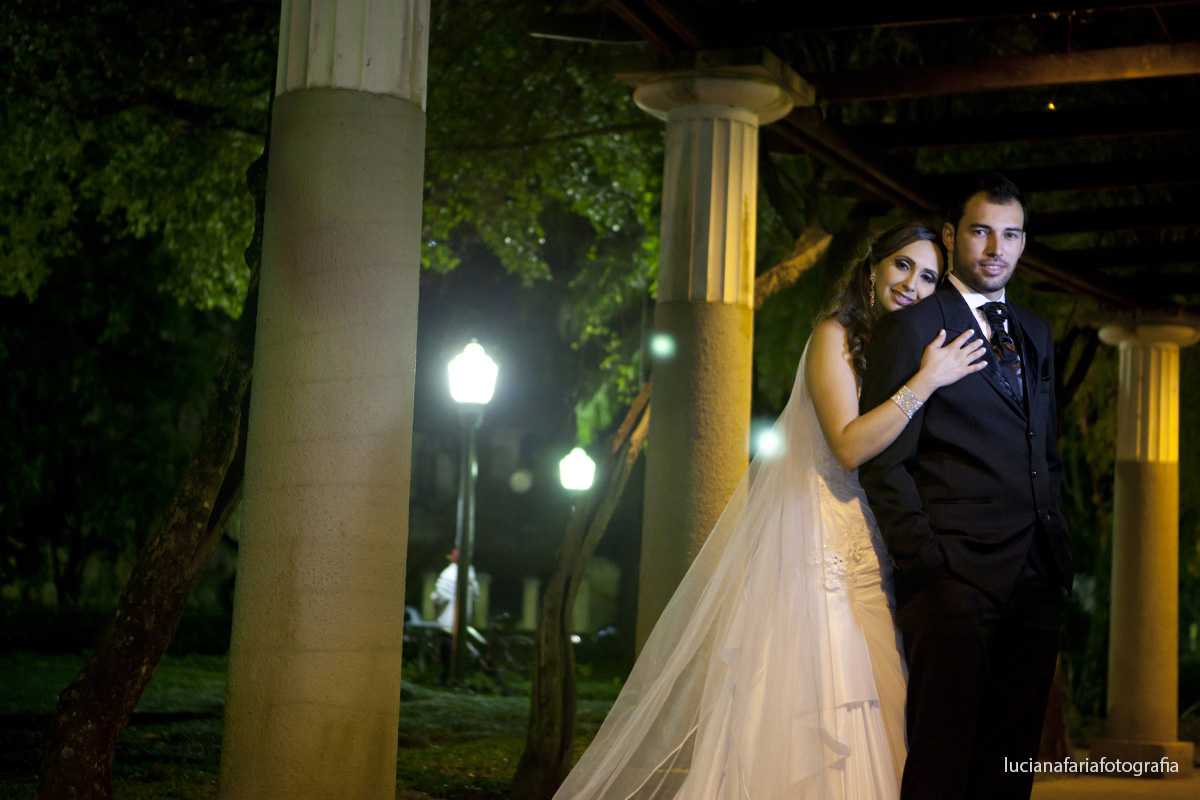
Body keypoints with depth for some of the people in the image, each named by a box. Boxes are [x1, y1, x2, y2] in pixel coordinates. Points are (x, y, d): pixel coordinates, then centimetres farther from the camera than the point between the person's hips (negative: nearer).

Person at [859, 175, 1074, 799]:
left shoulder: (1035, 333, 20)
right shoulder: (911, 327, -1)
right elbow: (882, 461, -6)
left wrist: (1056, 548, 13)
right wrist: (924, 562, -14)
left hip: (1035, 578, 6)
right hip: (956, 577, -6)